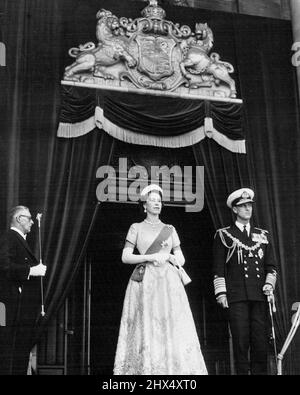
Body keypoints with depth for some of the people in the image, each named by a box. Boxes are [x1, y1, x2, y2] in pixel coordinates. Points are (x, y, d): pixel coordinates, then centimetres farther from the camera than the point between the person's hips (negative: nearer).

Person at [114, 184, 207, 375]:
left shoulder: (170, 230, 17)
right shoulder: (136, 228, 10)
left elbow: (181, 260, 14)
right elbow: (125, 257, 0)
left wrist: (167, 256, -7)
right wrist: (151, 257, -11)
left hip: (169, 282, 2)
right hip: (145, 282, -2)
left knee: (174, 329, -8)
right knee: (146, 330, -9)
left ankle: (175, 370, -9)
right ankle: (144, 370, -8)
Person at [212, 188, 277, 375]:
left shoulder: (263, 235, 18)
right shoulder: (223, 235, 9)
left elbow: (271, 266, 18)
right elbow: (218, 268, 5)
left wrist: (269, 284, 2)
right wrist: (221, 293, -3)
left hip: (260, 295, 3)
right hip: (236, 296, -2)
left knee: (261, 340, -1)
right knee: (241, 340, -4)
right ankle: (243, 371, 4)